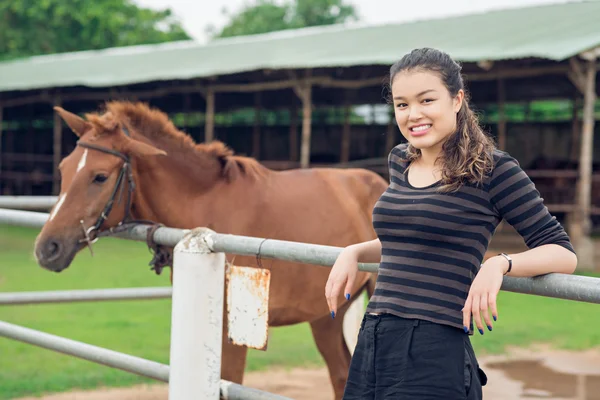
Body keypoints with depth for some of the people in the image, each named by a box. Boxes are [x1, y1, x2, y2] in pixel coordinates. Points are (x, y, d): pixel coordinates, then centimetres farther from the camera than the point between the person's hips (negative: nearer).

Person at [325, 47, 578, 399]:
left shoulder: (491, 168, -7)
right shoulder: (399, 161, 11)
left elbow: (564, 254, -6)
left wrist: (499, 264, -23)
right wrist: (353, 253, 10)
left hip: (435, 354, -6)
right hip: (371, 346, 6)